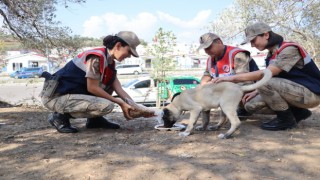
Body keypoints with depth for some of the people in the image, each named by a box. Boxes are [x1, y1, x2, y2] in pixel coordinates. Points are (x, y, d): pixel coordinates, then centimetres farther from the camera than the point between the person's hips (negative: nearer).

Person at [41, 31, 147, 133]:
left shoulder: (110, 62, 8)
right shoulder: (96, 58, -20)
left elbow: (120, 90, 4)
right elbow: (92, 88, -19)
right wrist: (120, 103, -15)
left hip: (74, 92, 9)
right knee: (106, 106, -25)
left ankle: (95, 119, 9)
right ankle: (61, 116, -8)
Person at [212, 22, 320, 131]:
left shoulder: (289, 49, -21)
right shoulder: (272, 54, 7)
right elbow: (273, 80, 12)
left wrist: (233, 78, -30)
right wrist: (255, 92, -3)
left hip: (310, 93, -9)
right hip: (293, 90, 9)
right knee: (251, 105, 0)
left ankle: (286, 119, -10)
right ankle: (298, 112, 7)